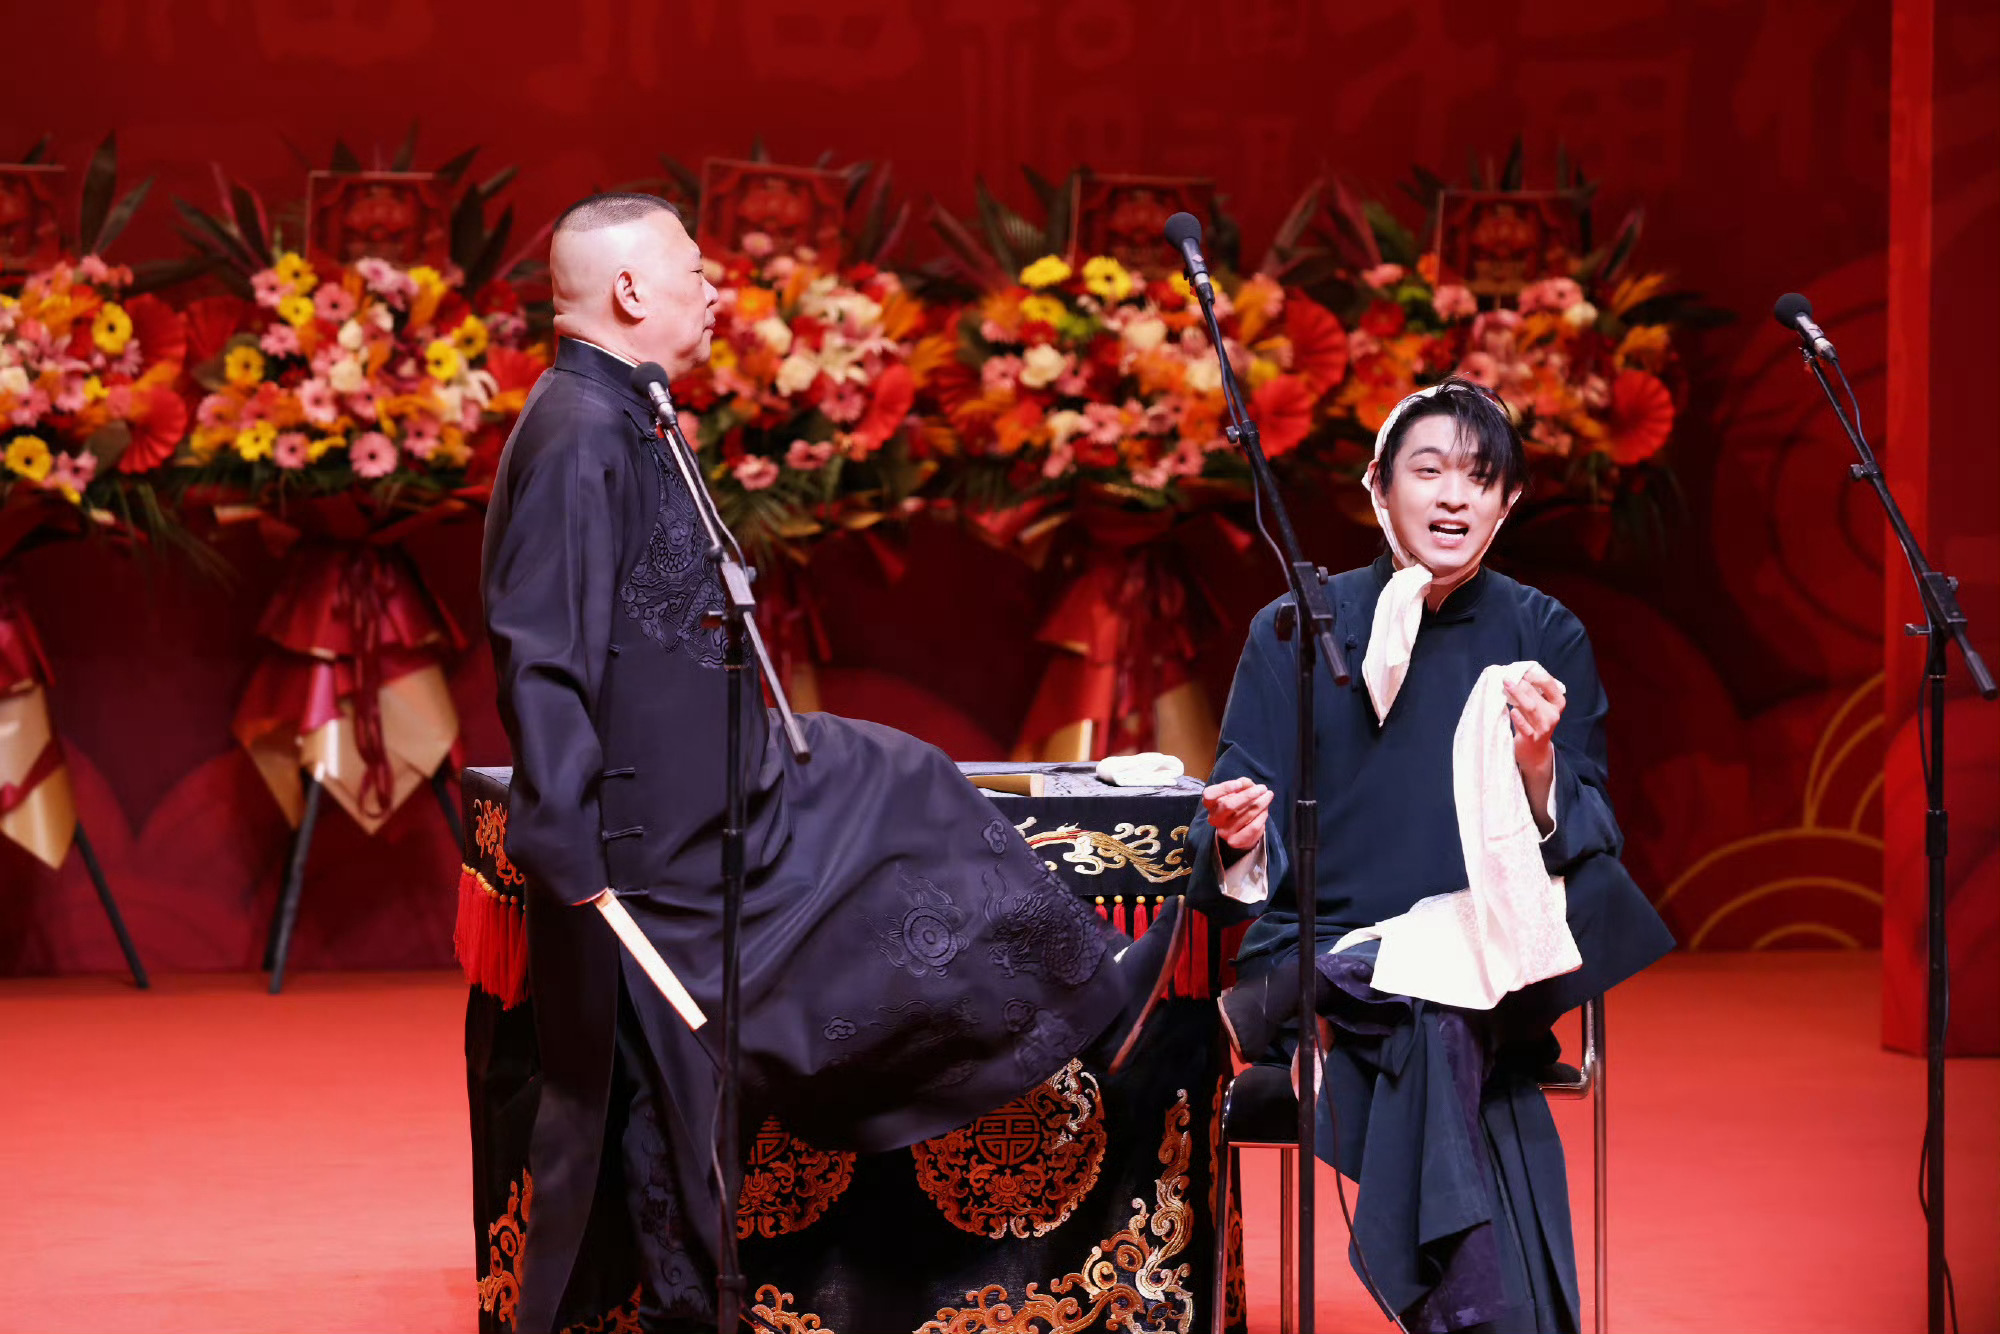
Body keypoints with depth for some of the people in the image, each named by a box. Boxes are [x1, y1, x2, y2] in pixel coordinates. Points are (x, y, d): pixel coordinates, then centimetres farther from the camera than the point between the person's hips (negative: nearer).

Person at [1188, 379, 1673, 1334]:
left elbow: (1591, 847, 0)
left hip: (1487, 959, 1)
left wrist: (1539, 765, -22)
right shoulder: (1293, 631, 5)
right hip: (1319, 958, -1)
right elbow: (1241, 863, 2)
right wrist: (1242, 836, -24)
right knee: (1430, 1023, -36)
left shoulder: (1544, 638, 8)